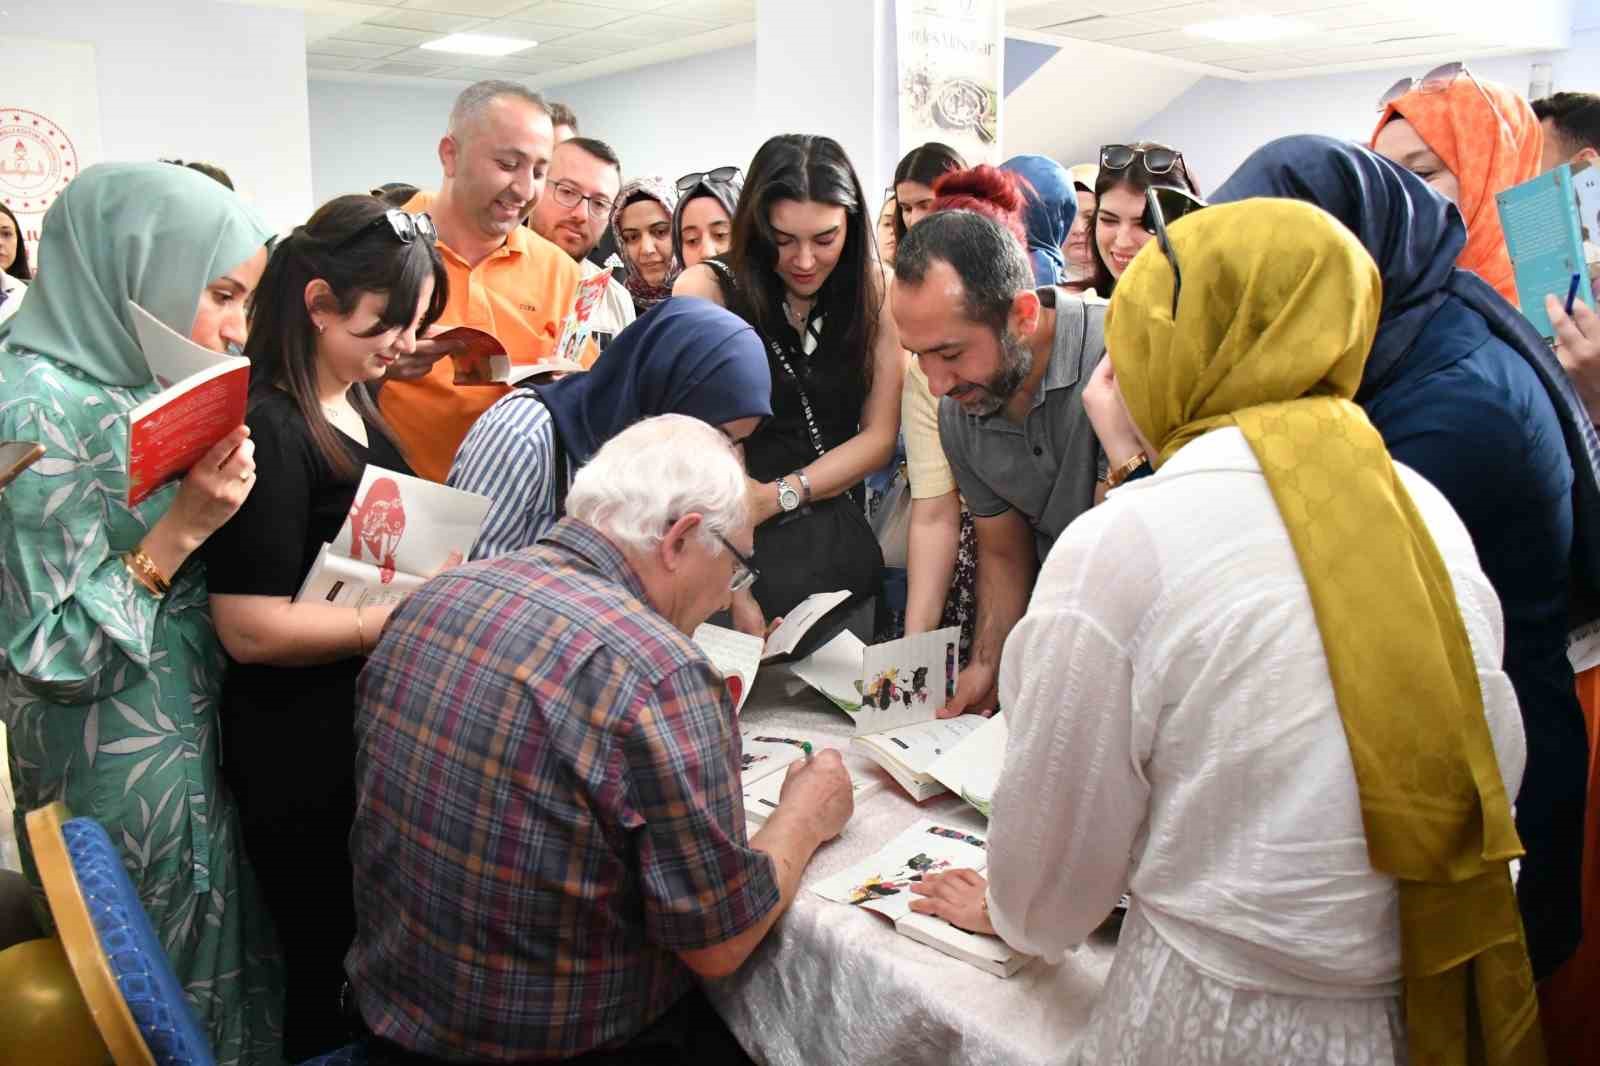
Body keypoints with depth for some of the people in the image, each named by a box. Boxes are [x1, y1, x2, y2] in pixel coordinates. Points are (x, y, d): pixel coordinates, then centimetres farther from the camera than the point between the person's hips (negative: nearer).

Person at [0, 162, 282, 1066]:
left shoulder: (128, 382, 5)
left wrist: (209, 504, 0)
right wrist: (181, 528, -26)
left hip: (194, 743, 8)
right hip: (122, 776, -8)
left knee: (226, 976, 22)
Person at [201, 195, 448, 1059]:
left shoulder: (352, 404, 9)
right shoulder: (264, 425, -20)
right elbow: (253, 627, -24)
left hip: (378, 723, 9)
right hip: (304, 753, -8)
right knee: (331, 967, 9)